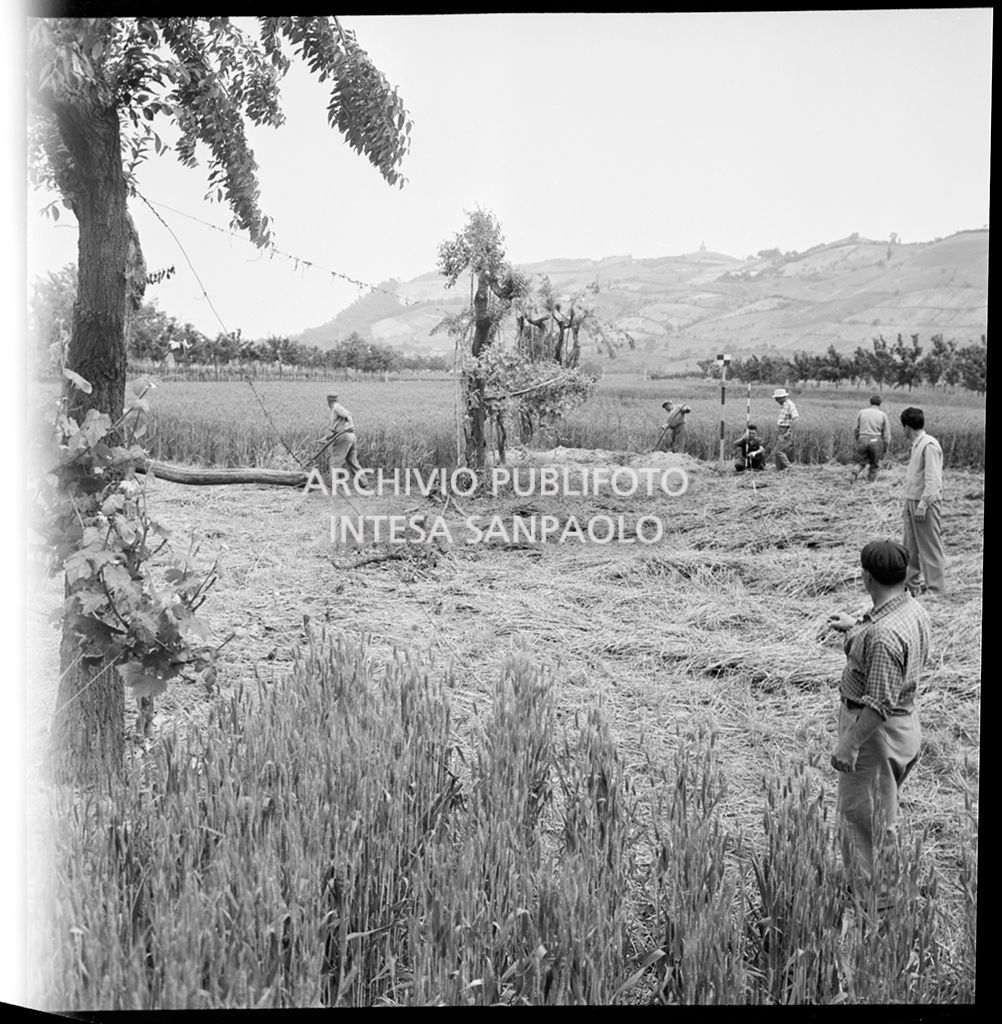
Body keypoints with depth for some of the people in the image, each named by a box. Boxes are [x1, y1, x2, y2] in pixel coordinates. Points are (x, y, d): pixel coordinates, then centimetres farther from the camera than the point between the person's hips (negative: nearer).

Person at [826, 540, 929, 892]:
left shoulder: (884, 633, -32)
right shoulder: (915, 611, -1)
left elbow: (880, 704, -30)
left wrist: (850, 744, -24)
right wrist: (854, 627, 26)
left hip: (876, 730, -10)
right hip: (905, 723, 10)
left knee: (858, 814, 5)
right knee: (882, 812, 25)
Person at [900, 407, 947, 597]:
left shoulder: (929, 446, -17)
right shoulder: (916, 445, 12)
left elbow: (933, 480, -21)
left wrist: (923, 505, -23)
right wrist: (909, 502, 16)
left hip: (925, 504, -9)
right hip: (911, 501, 9)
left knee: (930, 549, -2)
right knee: (910, 548, 15)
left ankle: (937, 591, 4)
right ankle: (911, 585, 26)